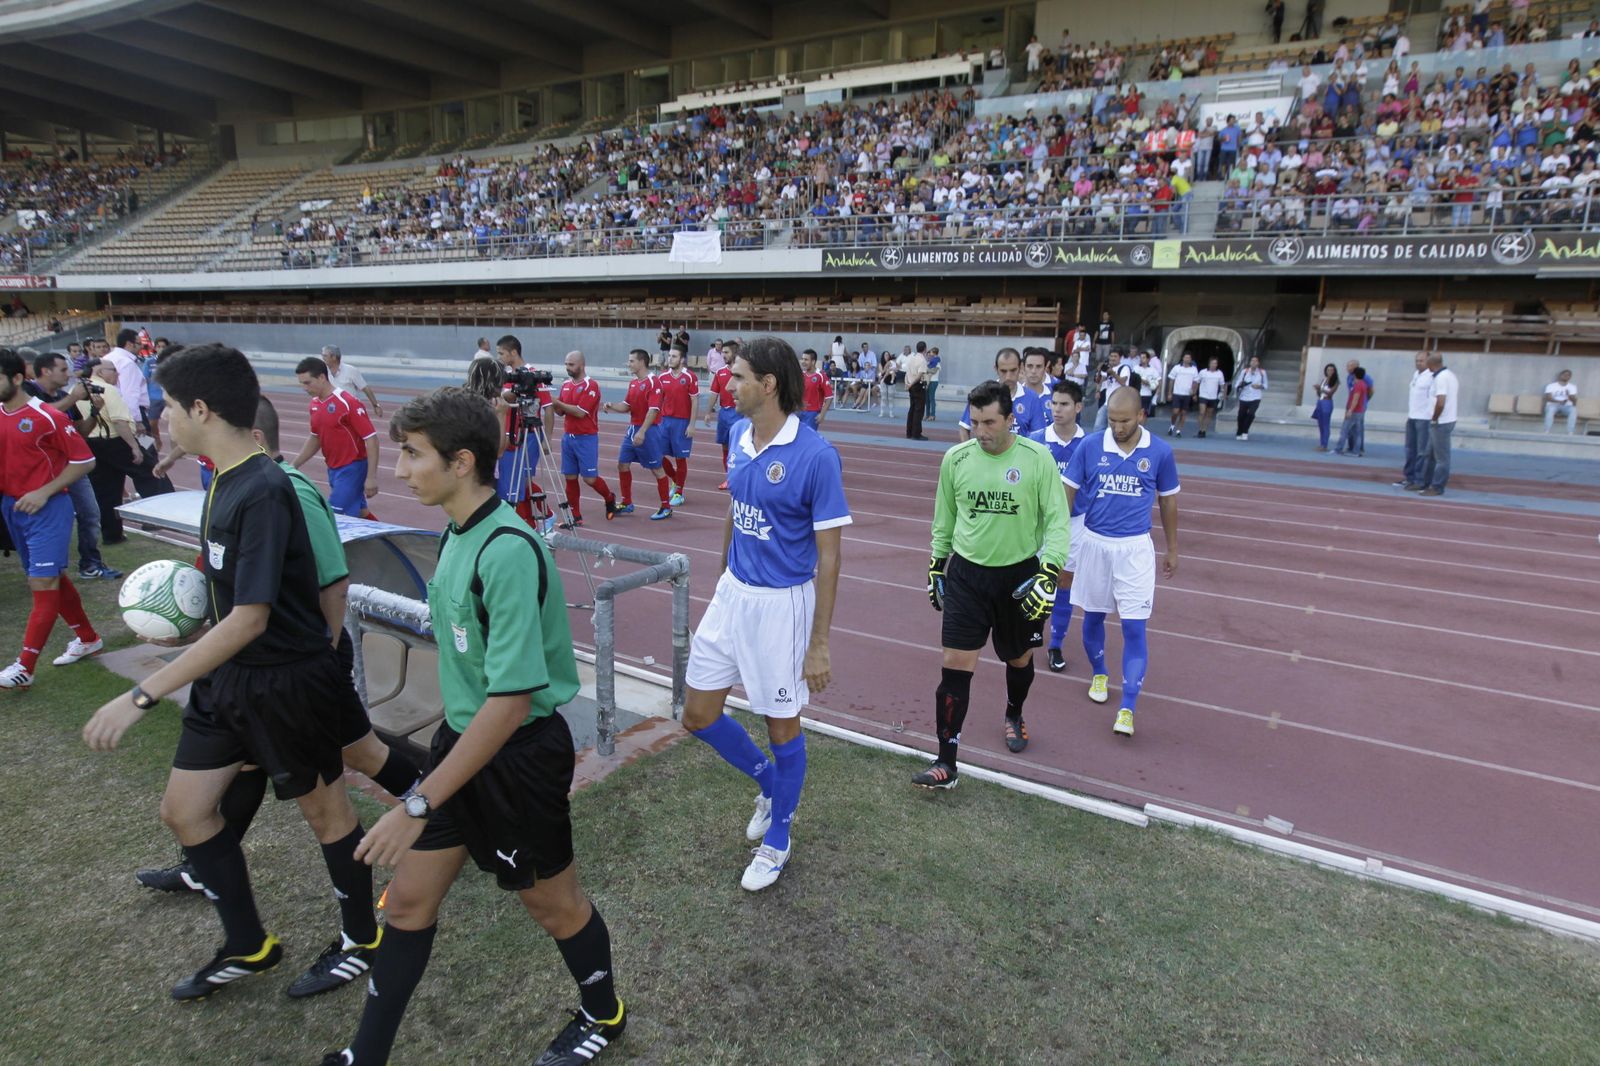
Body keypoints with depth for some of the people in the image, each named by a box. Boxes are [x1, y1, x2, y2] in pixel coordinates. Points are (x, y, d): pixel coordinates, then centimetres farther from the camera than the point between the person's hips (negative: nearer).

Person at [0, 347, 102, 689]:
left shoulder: (47, 417, -13)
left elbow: (84, 460, -11)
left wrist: (44, 493, -15)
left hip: (46, 509, -7)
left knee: (43, 582, -7)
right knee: (52, 577, 15)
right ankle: (87, 638, 29)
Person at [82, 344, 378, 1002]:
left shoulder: (264, 492, -26)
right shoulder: (226, 480, 2)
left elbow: (249, 619, -29)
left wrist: (143, 695, -27)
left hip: (286, 683, -9)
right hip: (228, 679, 9)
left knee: (325, 811, 10)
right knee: (184, 809, 16)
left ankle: (361, 939, 34)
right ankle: (248, 947, 35)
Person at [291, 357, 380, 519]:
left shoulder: (348, 403, -18)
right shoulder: (315, 404, 6)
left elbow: (371, 438, -19)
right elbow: (315, 438, 20)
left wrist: (371, 477, -22)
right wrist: (293, 465, 15)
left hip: (352, 469, -7)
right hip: (333, 469, 7)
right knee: (360, 515, 14)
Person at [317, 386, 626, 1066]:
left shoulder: (507, 551, -28)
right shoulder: (457, 532, 1)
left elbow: (511, 701, -29)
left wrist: (419, 804, -25)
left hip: (518, 754, -8)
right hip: (461, 738, 8)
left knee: (552, 903, 14)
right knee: (409, 898, 15)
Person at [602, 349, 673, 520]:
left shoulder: (653, 383, -14)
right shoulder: (633, 383, 11)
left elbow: (653, 410, -22)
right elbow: (626, 406, 14)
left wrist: (642, 432, -29)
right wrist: (612, 407, -5)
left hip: (648, 431, -9)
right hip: (632, 429, 9)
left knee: (656, 469, -1)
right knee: (622, 464, 10)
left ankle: (666, 507, 9)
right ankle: (627, 504, 23)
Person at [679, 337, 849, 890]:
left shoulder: (816, 455, -19)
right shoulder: (738, 436, 2)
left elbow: (828, 557, -15)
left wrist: (819, 644, -14)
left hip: (782, 602, -7)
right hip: (732, 593, 7)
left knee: (781, 725, 10)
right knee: (698, 714, 12)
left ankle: (777, 838, 35)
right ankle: (770, 783, 40)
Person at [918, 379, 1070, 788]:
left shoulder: (1037, 459, -10)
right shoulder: (956, 458, -2)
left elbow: (1057, 520, -6)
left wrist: (1049, 574, -16)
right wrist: (936, 565, 13)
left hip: (1019, 576, 0)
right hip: (966, 573, 1)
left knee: (1020, 658, 18)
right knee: (955, 665, -6)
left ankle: (1014, 716, 51)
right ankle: (946, 765, 1)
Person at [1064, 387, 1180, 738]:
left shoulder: (1160, 452, -6)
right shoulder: (1090, 446, -7)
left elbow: (1168, 501, 6)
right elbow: (1068, 493, -2)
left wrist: (1172, 550, 12)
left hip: (1134, 548, -1)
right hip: (1094, 543, 1)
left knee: (1134, 629, -5)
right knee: (1093, 616, 14)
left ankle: (1128, 710, 0)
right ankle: (1098, 675, 40)